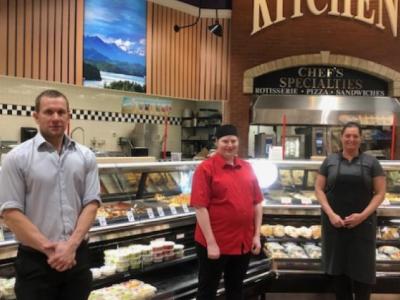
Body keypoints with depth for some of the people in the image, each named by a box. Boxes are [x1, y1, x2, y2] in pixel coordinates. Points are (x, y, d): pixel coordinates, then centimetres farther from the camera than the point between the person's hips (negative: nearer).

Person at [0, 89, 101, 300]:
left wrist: (71, 245, -11)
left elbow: (91, 203, 1)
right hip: (35, 259, -3)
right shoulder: (17, 158, -5)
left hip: (77, 255, 3)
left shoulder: (85, 156, 3)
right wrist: (49, 248, -13)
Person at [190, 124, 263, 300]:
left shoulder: (247, 168, 5)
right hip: (215, 244, -5)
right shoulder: (206, 168, -11)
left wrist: (257, 235, 4)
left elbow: (257, 203, 9)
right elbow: (200, 207, -16)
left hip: (244, 242, 5)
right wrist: (211, 242, -18)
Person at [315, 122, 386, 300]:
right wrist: (330, 214, -9)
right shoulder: (330, 161, 5)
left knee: (362, 268, 2)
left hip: (362, 223, -1)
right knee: (338, 265, 8)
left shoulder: (371, 162, 2)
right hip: (334, 222, 1)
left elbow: (380, 193, 1)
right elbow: (319, 189, 4)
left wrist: (363, 215, -12)